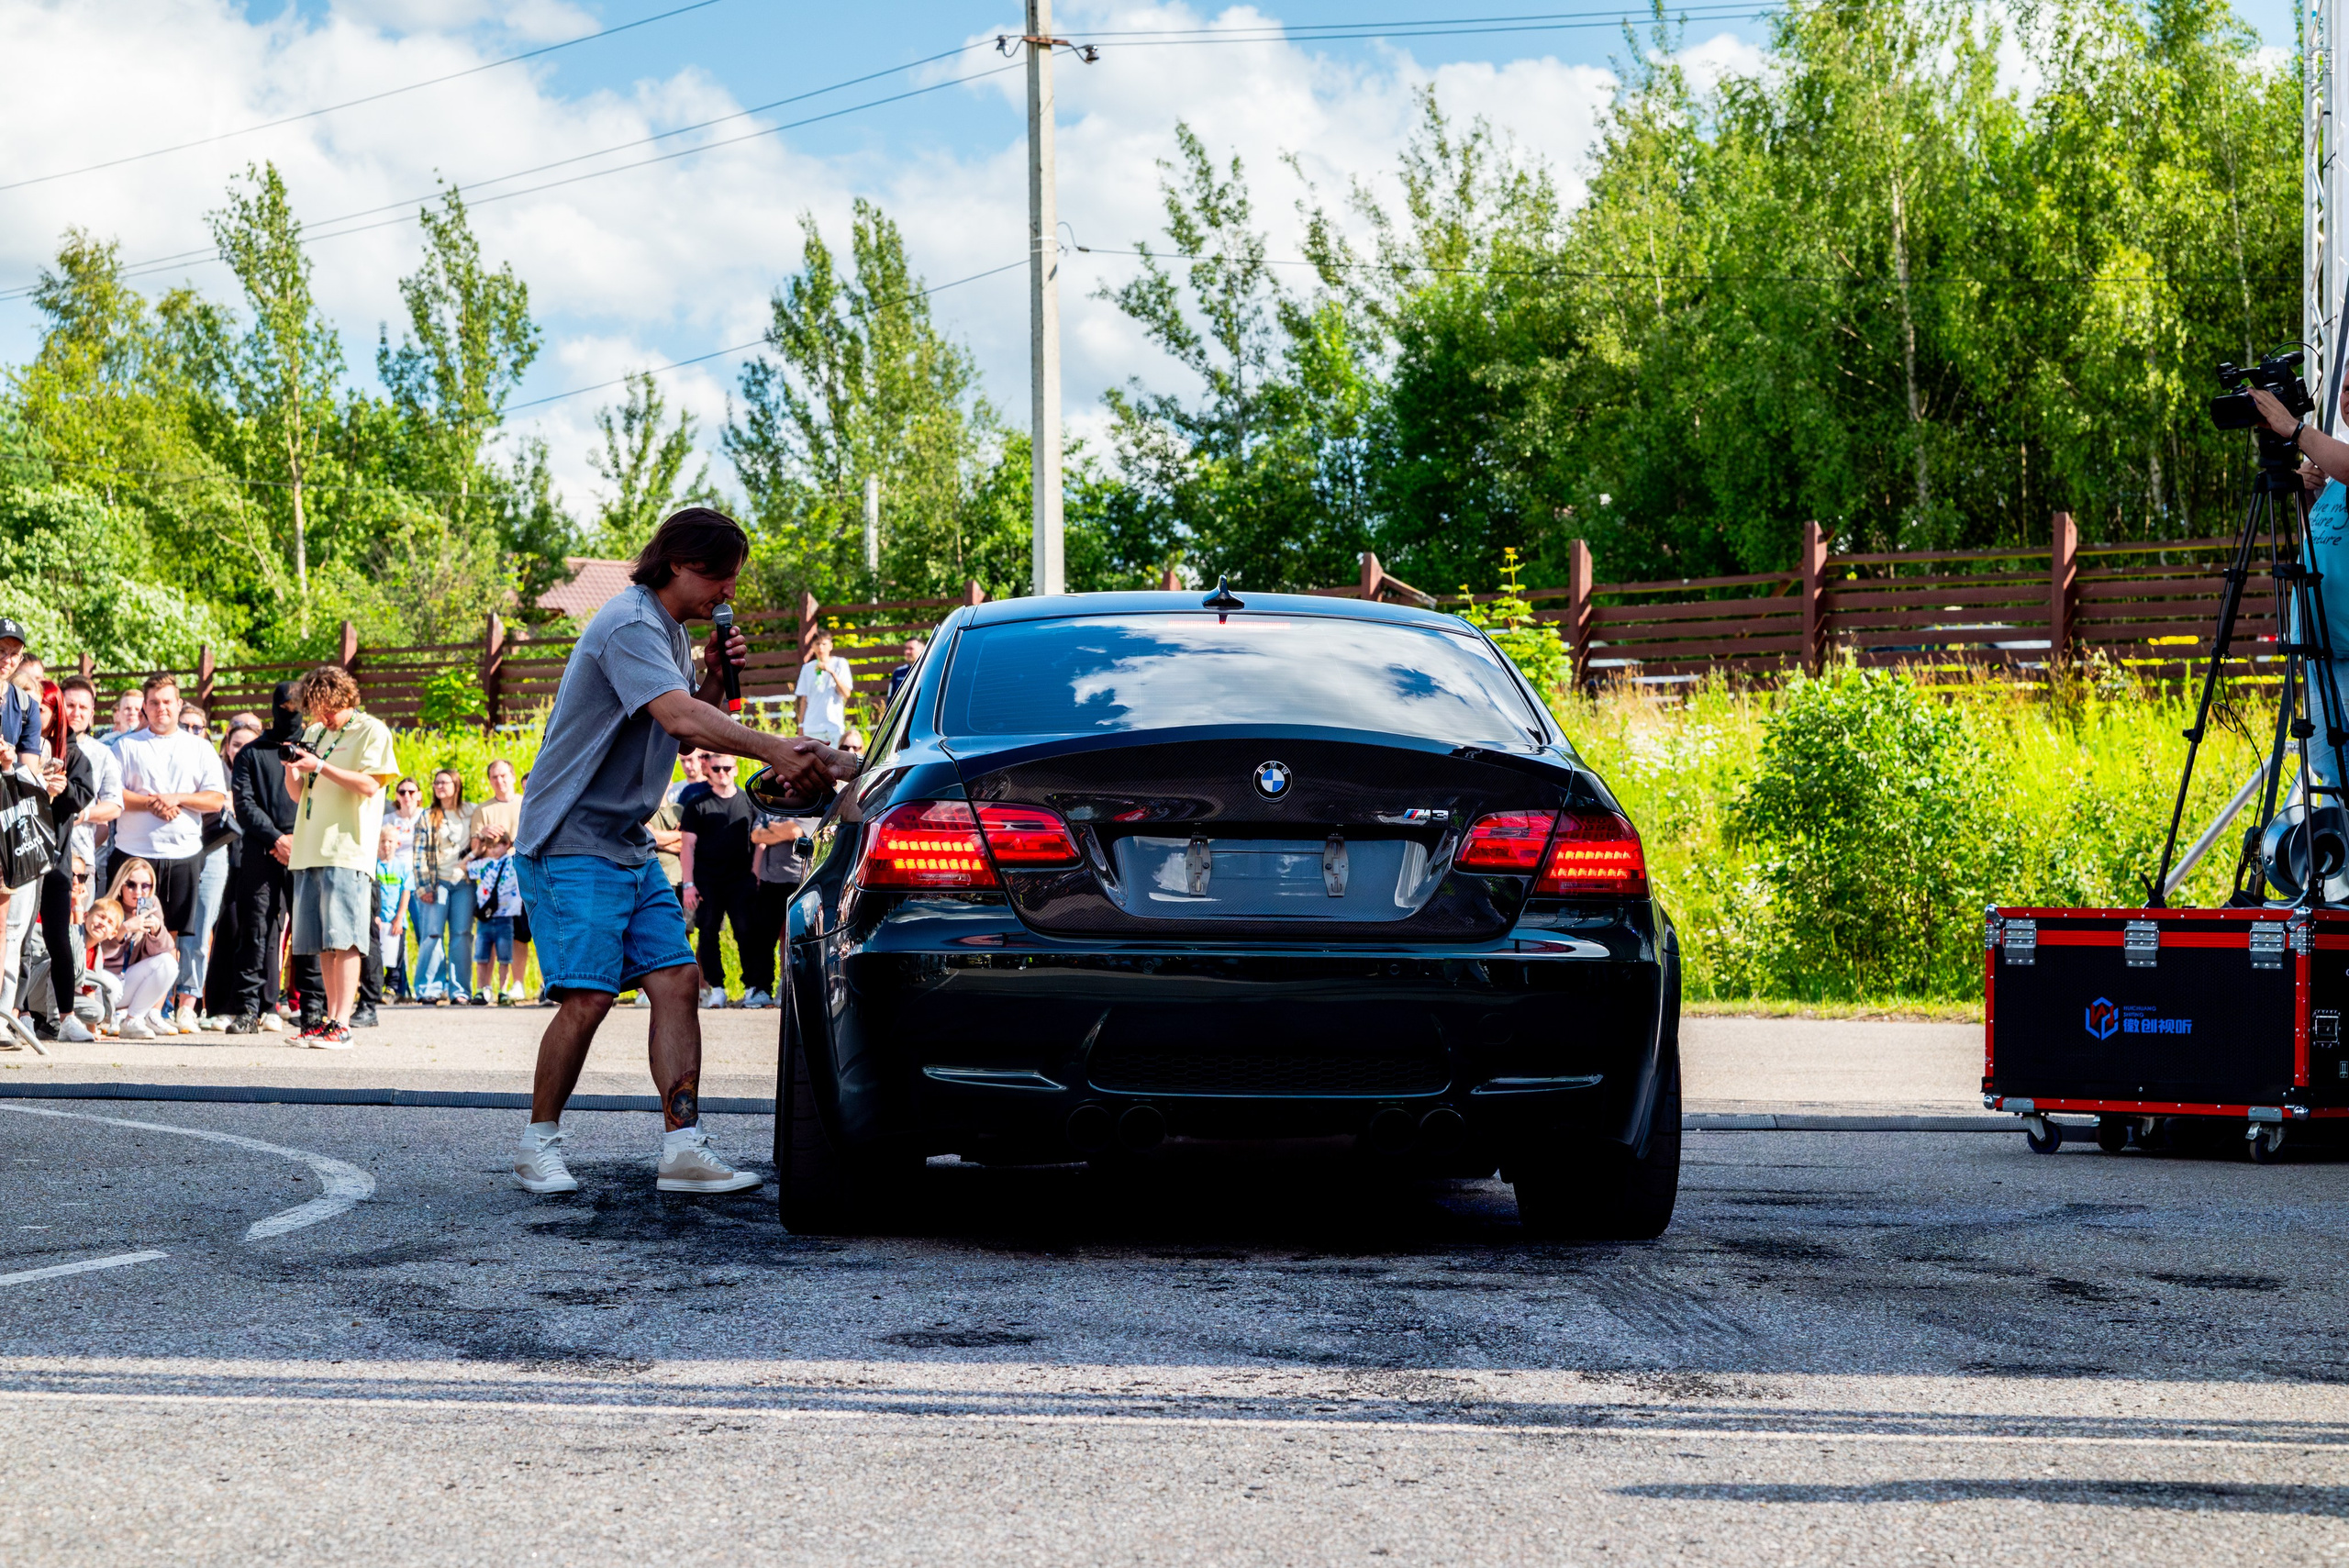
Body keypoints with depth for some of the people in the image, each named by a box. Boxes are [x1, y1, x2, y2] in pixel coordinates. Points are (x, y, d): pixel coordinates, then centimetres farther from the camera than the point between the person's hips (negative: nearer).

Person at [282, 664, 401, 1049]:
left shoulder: (371, 731, -1)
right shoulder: (314, 733, 20)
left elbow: (370, 785, -11)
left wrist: (320, 766, -15)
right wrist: (292, 769, 1)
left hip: (347, 848, -7)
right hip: (310, 850, 7)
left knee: (343, 940, -12)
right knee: (323, 943, 5)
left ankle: (342, 1025, -15)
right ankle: (331, 1019, 9)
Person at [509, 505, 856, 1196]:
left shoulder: (672, 633, 15)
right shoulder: (631, 626, -17)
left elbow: (695, 730, 21)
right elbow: (679, 720, -32)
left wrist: (715, 678, 2)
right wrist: (776, 751, -40)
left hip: (631, 847, 9)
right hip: (573, 844, -9)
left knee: (677, 981, -2)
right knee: (587, 998, -13)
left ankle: (682, 1146, -5)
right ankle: (538, 1145, 2)